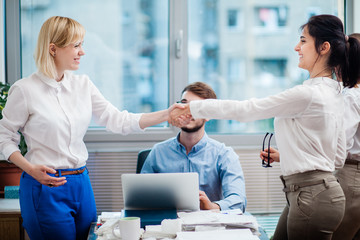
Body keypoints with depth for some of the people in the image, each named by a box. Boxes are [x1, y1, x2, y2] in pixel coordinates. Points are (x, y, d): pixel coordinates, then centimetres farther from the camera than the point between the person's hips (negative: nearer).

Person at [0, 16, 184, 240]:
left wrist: (165, 114, -7)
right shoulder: (25, 90, -9)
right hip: (46, 185, -6)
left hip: (81, 182, 6)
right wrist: (30, 169, -17)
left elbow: (118, 120, 2)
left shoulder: (82, 84, 6)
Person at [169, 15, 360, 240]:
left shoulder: (307, 94, -18)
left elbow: (245, 109, -12)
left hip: (312, 196, -10)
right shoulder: (335, 94, 12)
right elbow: (339, 158, 18)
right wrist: (283, 157, 19)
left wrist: (191, 108, -3)